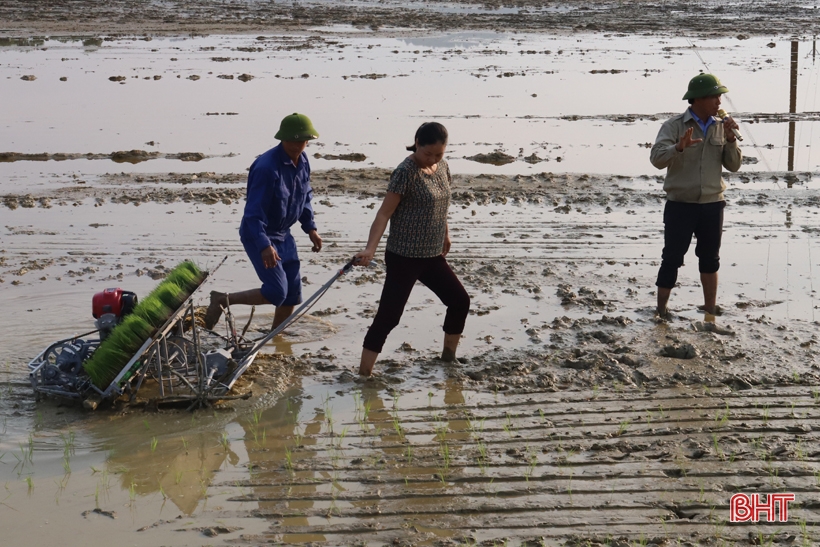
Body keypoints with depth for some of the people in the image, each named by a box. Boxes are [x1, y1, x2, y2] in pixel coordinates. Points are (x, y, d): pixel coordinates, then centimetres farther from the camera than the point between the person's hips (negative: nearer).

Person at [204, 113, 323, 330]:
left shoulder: (302, 160, -1)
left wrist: (310, 228, 9)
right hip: (259, 236, -8)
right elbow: (253, 212, -30)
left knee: (292, 293, 10)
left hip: (283, 235, 8)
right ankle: (223, 300, 2)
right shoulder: (267, 167, -27)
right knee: (276, 293, -15)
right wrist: (264, 246, -39)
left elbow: (305, 197, 16)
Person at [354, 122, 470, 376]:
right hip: (404, 258, -8)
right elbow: (385, 212, -20)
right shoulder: (406, 172, -17)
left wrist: (445, 235, 28)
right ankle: (363, 374, -5)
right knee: (388, 316, -9)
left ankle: (448, 356, 34)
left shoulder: (442, 167, 5)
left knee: (460, 301, 15)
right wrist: (370, 248, -29)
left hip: (432, 256, 8)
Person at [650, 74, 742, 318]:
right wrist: (679, 147, -39)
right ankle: (661, 311, 7)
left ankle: (710, 311, 26)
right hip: (680, 206, -4)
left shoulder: (721, 127, 4)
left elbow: (734, 165, 1)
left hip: (712, 205, 4)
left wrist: (730, 139, -15)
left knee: (710, 259, 14)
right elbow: (657, 158, -21)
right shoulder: (674, 126, -8)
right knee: (672, 259, -1)